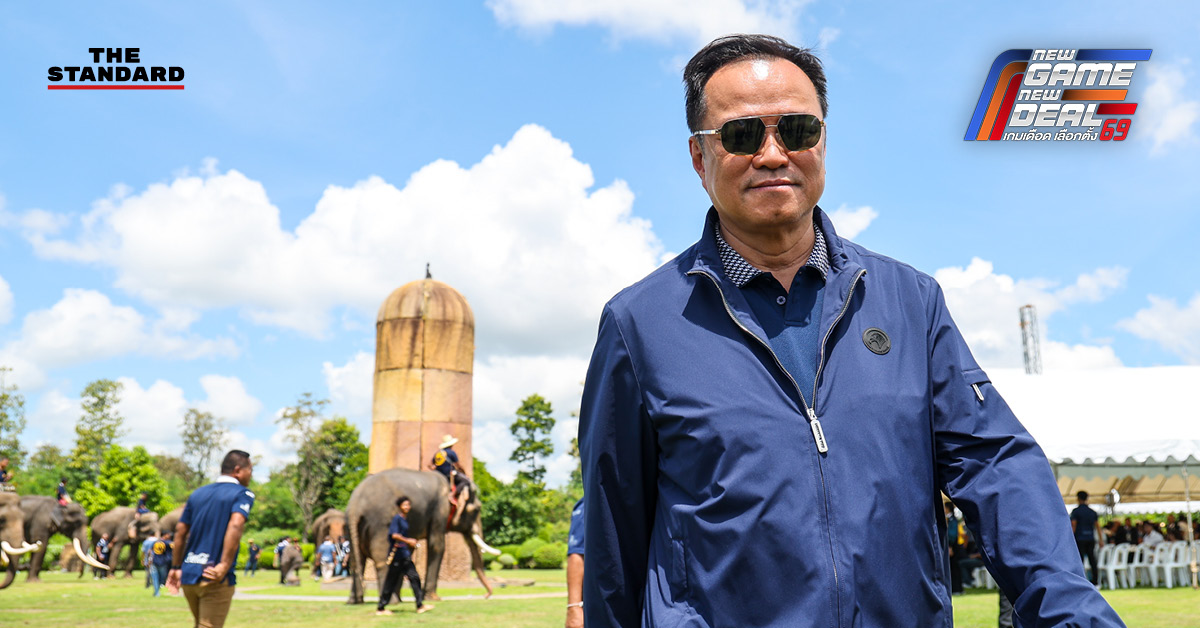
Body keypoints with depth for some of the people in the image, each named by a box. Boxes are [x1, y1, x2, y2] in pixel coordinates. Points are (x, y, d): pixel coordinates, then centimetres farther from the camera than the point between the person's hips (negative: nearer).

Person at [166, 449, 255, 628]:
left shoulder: (198, 493, 15)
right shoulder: (243, 494, -4)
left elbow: (180, 531, 15)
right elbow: (235, 526, -21)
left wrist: (176, 568, 21)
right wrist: (225, 566, -24)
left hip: (188, 575, 7)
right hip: (216, 580, -6)